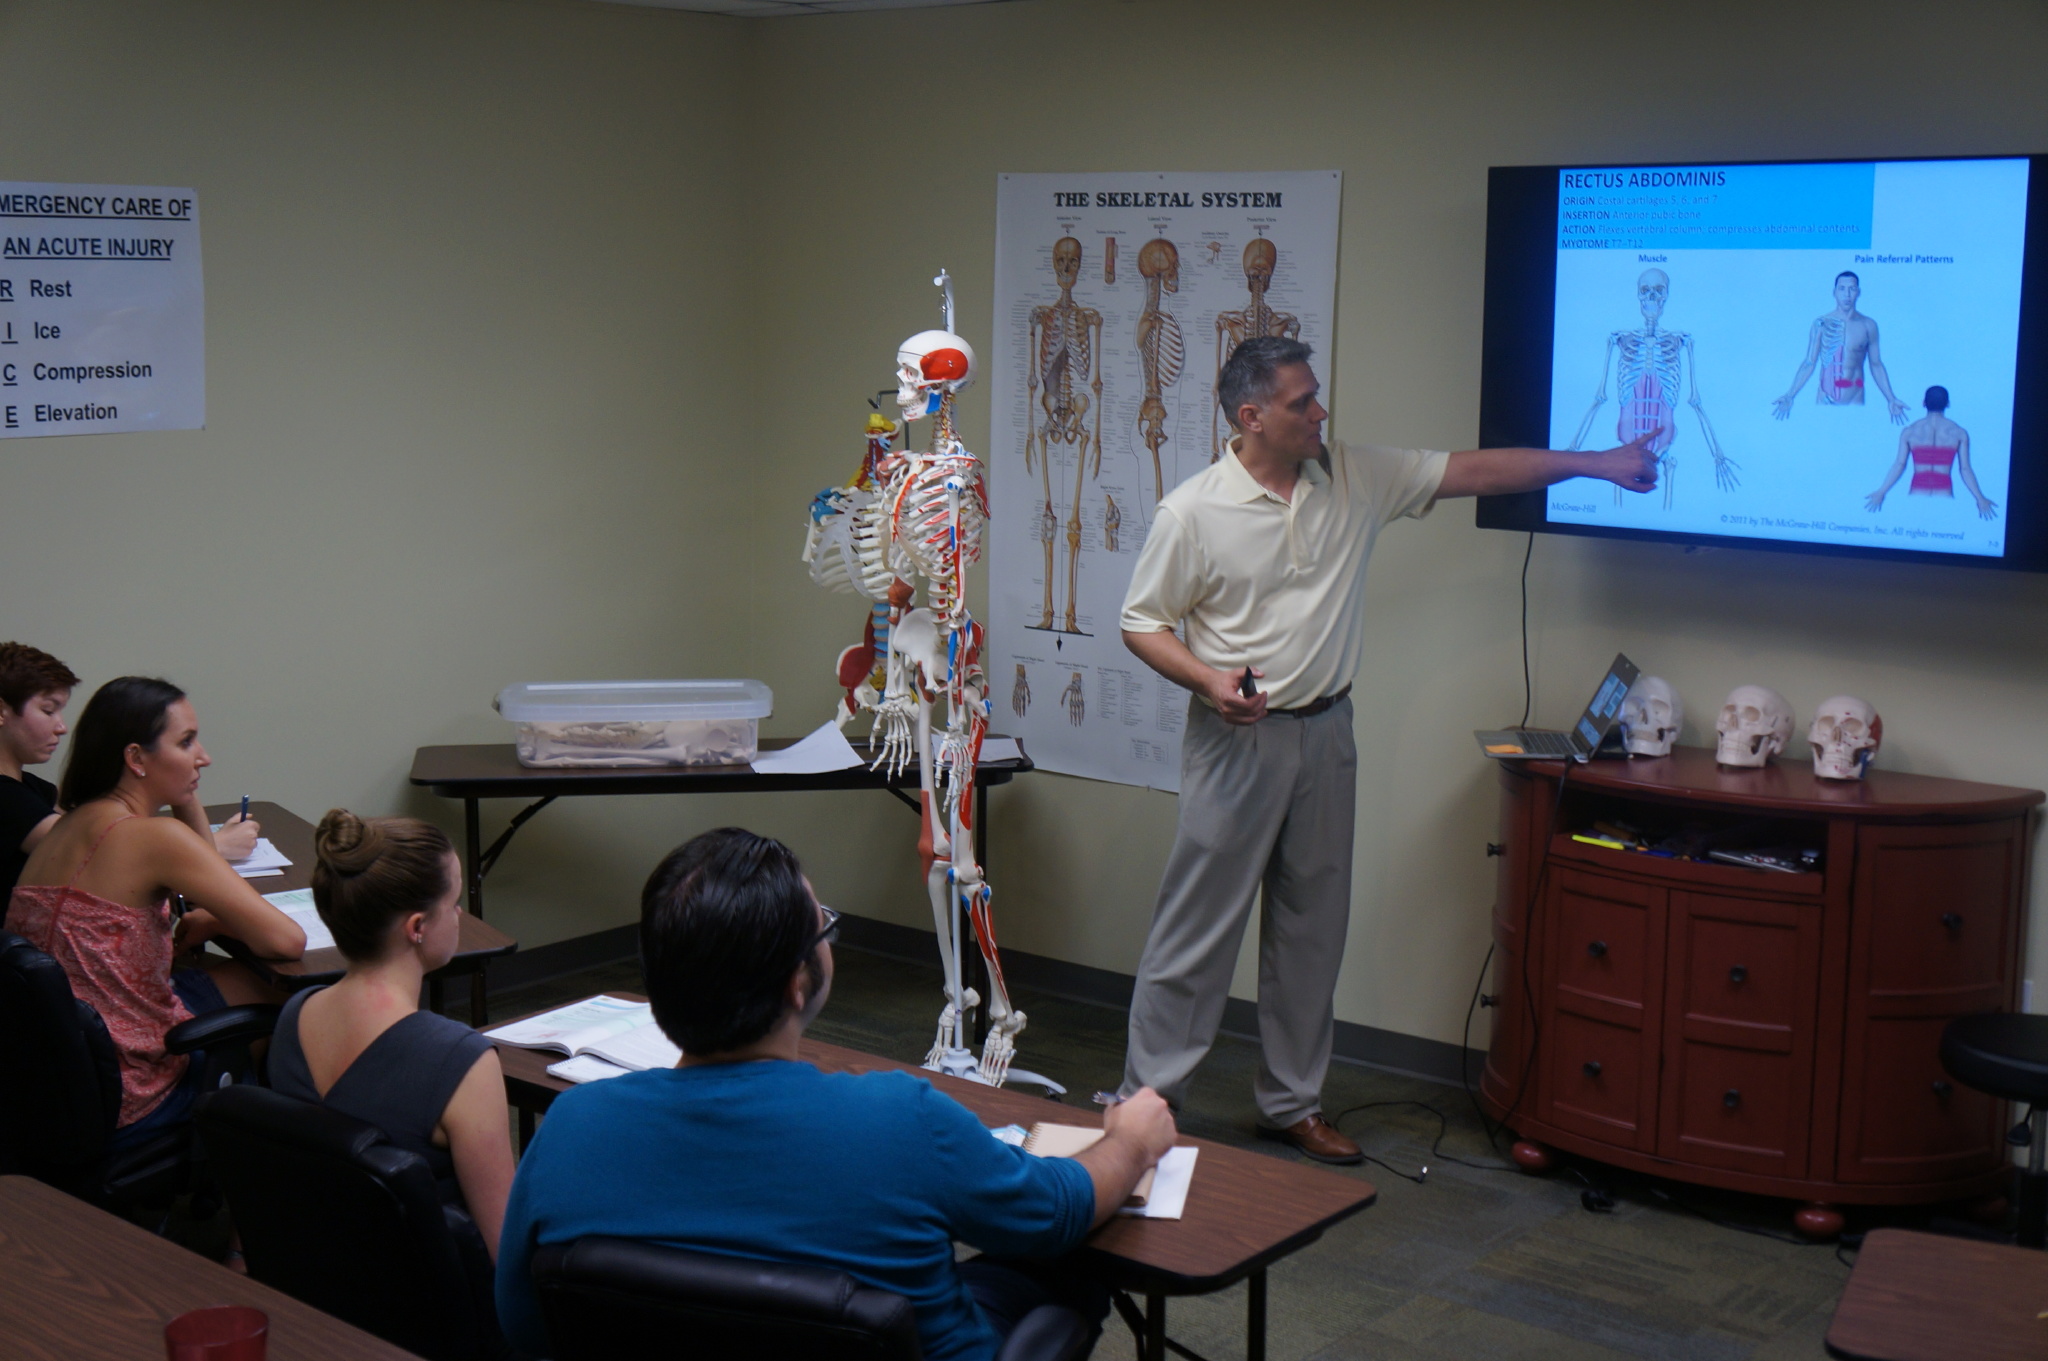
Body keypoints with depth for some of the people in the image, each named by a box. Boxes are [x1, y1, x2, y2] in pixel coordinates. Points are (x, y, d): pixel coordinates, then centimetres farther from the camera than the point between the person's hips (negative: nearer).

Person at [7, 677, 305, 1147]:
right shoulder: (154, 837, -19)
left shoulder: (66, 828, 8)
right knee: (278, 989, 15)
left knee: (239, 976, 24)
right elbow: (286, 940, -20)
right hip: (118, 1103, -8)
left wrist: (188, 799, 9)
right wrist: (207, 923, -1)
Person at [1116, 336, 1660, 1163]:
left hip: (1325, 732, 5)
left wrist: (1599, 465, 6)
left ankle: (1291, 1104, 24)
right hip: (1236, 738, -5)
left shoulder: (1354, 480, 3)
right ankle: (1146, 1100, 9)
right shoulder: (1192, 513, -10)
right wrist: (1206, 678, -22)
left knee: (1313, 929, 11)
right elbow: (1142, 623, -4)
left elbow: (1472, 472, 6)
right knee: (1197, 929, -2)